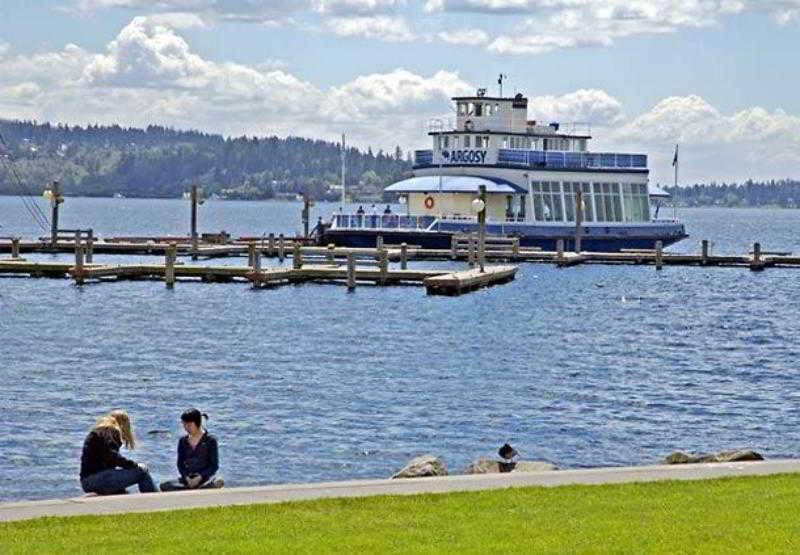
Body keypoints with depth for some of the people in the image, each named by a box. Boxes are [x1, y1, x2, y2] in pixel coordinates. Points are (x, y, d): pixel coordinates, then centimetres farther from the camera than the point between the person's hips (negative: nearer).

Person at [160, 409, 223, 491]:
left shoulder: (210, 440, 0)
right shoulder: (183, 441, 12)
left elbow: (214, 466, -2)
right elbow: (180, 464, 12)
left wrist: (199, 477, -15)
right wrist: (186, 478, -7)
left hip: (205, 477, -3)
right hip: (188, 478, 3)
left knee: (218, 482, -41)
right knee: (164, 486, -26)